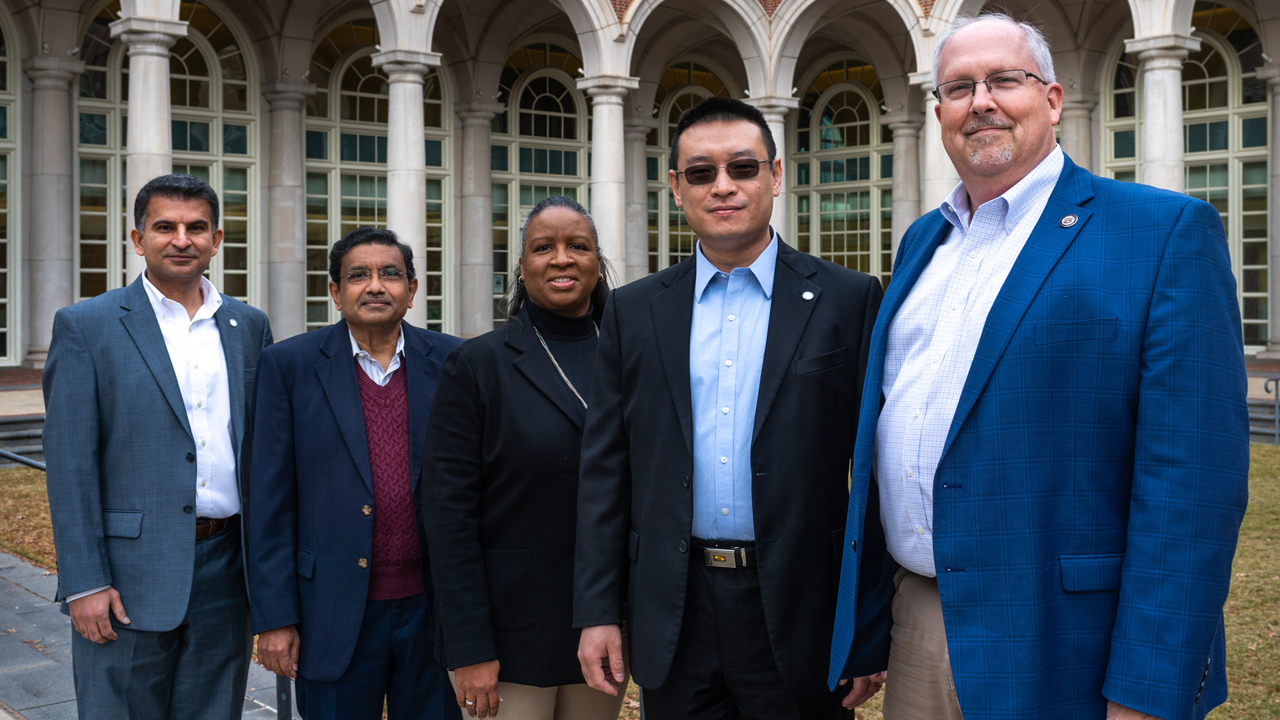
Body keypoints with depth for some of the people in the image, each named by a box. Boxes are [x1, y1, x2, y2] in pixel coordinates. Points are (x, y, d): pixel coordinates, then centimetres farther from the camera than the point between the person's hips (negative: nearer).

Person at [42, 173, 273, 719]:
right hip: (130, 578, -3)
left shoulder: (250, 327, 9)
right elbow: (70, 465, -6)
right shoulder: (84, 327, -2)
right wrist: (84, 583, -11)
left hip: (226, 573, 4)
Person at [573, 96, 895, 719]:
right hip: (674, 615, 2)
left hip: (799, 617, -2)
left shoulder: (848, 301, -2)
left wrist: (873, 628, -5)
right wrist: (597, 611, 2)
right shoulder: (634, 311, 6)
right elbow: (604, 469, 6)